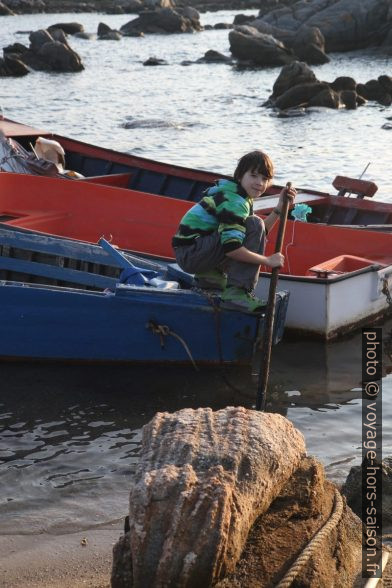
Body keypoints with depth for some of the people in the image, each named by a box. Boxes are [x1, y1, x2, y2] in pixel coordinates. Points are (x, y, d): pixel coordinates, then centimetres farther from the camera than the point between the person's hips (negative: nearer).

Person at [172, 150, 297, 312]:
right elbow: (231, 248, -28)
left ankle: (210, 275, 17)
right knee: (254, 224, -20)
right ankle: (237, 293, -22)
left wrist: (279, 208, 8)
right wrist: (267, 260, -20)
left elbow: (259, 234, 13)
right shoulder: (234, 201, -17)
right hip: (190, 253, -11)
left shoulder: (238, 194, 14)